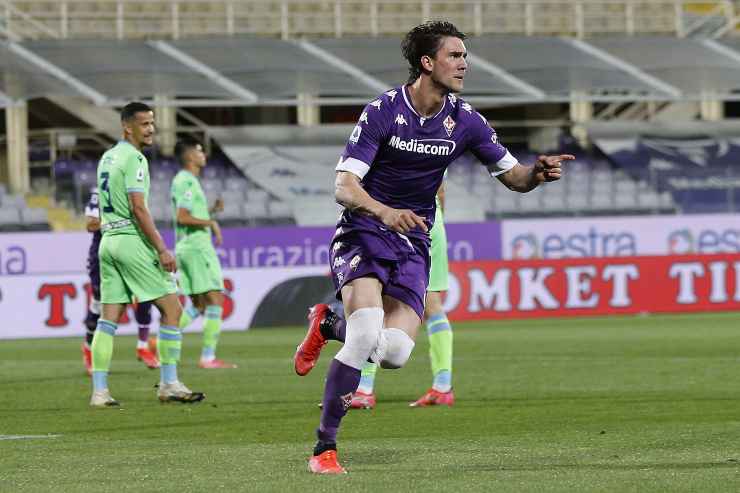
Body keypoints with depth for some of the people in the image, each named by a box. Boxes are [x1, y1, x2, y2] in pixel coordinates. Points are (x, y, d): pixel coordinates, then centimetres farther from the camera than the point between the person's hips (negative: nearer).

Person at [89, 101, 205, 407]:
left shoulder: (107, 158, 17)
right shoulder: (134, 158, -11)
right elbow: (138, 209, -18)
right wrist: (162, 250, -18)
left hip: (108, 241, 9)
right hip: (131, 240, -9)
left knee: (109, 317, 7)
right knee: (171, 308, -3)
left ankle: (99, 391, 2)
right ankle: (168, 384, -3)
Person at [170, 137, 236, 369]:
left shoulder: (183, 180, 18)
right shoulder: (187, 182, -13)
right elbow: (182, 217, -22)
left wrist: (212, 209, 13)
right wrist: (210, 223, -14)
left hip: (186, 248, 10)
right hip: (198, 248, -10)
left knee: (198, 306, 11)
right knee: (215, 302, -7)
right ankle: (208, 357, -9)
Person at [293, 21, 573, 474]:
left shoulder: (464, 121, -1)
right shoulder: (383, 111, -13)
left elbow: (512, 175, 7)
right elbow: (344, 187, -17)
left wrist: (537, 173, -18)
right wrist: (384, 212, -37)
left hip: (413, 242, 4)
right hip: (363, 232, -4)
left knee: (394, 352, -16)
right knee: (365, 335, -28)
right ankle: (325, 448, -14)